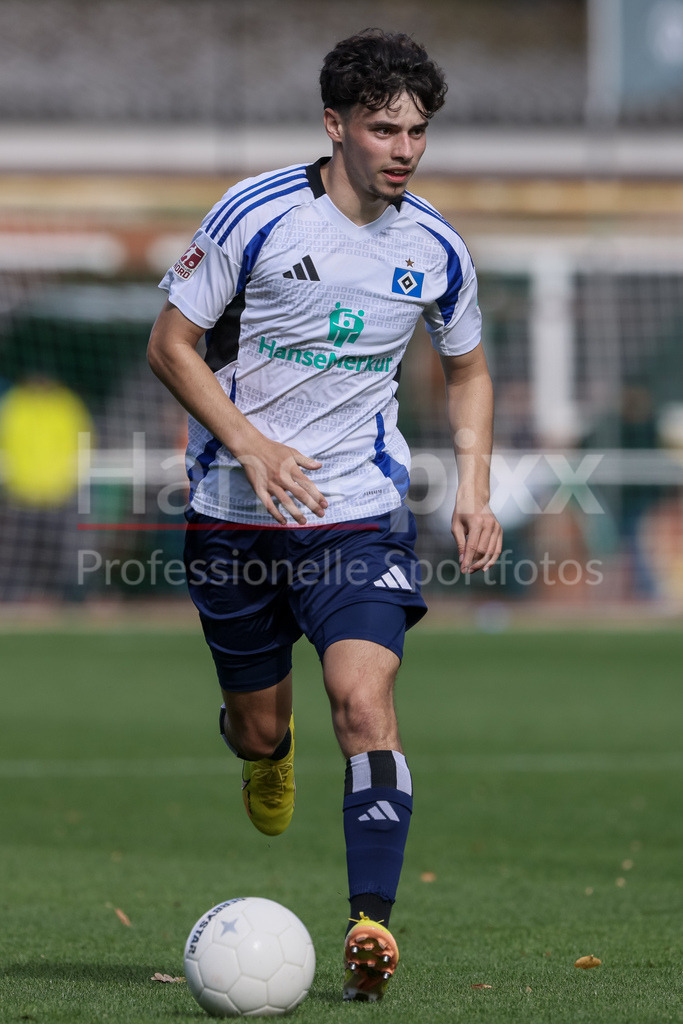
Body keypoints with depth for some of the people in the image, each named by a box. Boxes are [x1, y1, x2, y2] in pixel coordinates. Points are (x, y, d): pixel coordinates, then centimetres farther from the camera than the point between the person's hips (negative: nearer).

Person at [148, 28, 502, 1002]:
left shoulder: (435, 249, 1)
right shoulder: (256, 215, -10)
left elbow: (468, 371, 17)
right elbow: (172, 344, -5)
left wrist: (474, 492, 4)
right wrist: (250, 444, -17)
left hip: (360, 514, 1)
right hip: (235, 517, 0)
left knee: (365, 701, -21)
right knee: (257, 726, 10)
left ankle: (372, 924, -24)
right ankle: (268, 755, 50)